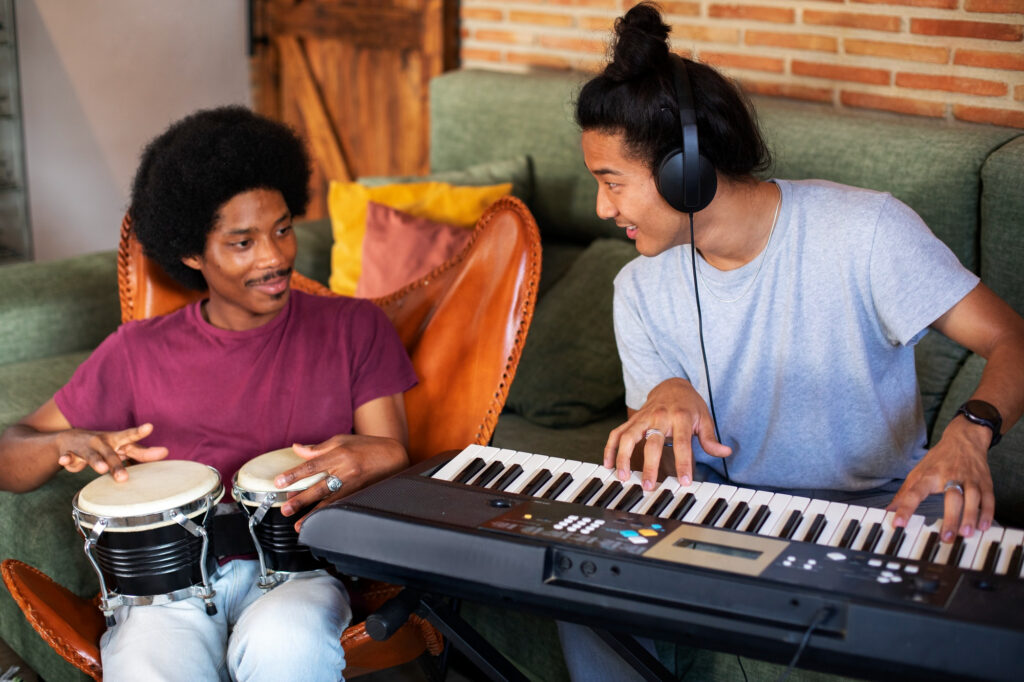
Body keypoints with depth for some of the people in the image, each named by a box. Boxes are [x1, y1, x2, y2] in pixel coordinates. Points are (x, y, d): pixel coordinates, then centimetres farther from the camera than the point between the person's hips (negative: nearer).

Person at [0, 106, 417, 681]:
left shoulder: (353, 327, 12)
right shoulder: (139, 352, 13)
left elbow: (396, 460, 7)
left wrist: (379, 458, -18)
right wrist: (66, 445, -10)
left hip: (294, 569, 0)